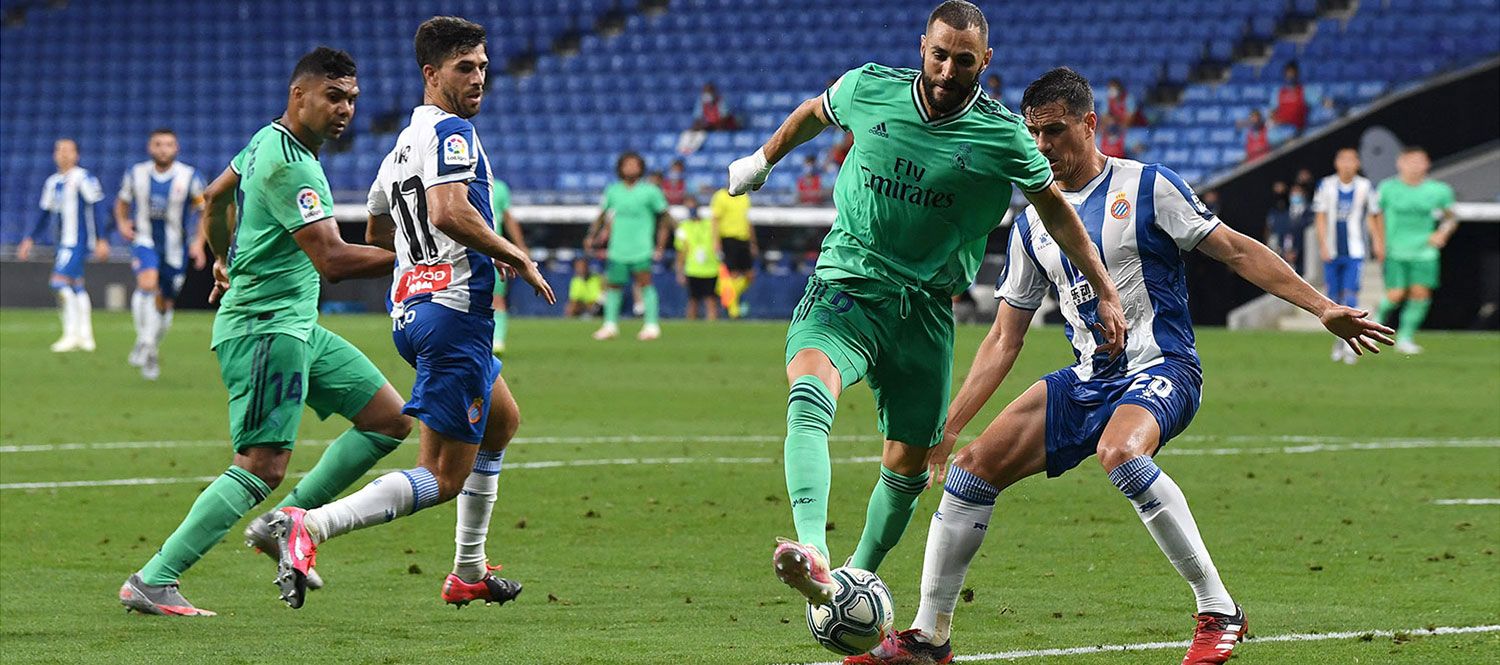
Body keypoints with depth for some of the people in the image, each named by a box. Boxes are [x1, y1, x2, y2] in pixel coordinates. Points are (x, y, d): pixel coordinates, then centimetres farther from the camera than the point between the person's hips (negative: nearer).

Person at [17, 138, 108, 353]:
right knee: (75, 286, 11)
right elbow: (45, 215, 22)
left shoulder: (83, 178, -9)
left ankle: (71, 333, -15)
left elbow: (96, 210, -11)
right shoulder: (52, 182, 14)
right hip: (64, 242, 8)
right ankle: (85, 336, 16)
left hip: (77, 241, -8)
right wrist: (29, 238, 16)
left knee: (60, 281, -17)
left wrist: (101, 240, -15)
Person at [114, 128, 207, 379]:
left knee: (164, 304, 10)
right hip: (145, 241, -1)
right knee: (148, 283, -31)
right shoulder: (136, 175, -2)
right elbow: (122, 203, 14)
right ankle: (144, 342, -25)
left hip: (175, 248, 1)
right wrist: (122, 223, -5)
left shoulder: (189, 177, -7)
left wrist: (198, 242, -10)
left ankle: (151, 354, 31)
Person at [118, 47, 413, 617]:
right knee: (263, 466, -16)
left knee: (390, 419, 8)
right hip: (264, 328, -11)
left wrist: (224, 261, 43)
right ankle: (151, 582, -14)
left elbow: (214, 197, 29)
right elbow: (332, 260, -27)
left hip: (297, 327, 11)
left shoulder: (269, 141, 12)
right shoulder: (289, 165, -20)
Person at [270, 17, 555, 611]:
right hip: (454, 309, -10)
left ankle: (469, 573, 32)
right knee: (443, 478, -11)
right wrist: (517, 259, -16)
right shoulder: (452, 132, -11)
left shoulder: (402, 144, 18)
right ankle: (309, 526, -27)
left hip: (410, 309, 10)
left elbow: (379, 232, 30)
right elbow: (449, 211, -28)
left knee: (502, 420, 30)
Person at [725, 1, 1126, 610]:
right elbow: (814, 113, 20)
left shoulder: (1002, 136, -6)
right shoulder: (869, 89, -4)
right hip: (845, 283, -2)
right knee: (809, 389, -32)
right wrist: (763, 160, 35)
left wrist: (1105, 294, 10)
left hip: (924, 306, 2)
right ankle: (812, 557, -51)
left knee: (907, 464, 6)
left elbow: (1055, 208, 8)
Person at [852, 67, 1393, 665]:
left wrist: (1323, 308, -11)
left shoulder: (1146, 186, -3)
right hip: (1087, 382, 6)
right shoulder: (1032, 224, 13)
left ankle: (1218, 611, -29)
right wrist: (947, 426, 9)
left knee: (1119, 451, -37)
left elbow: (1235, 250, -3)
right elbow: (1004, 338, 16)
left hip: (1160, 369, -6)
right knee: (975, 467, -4)